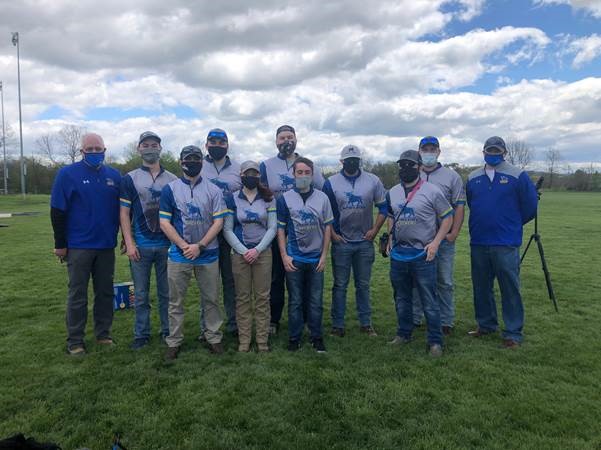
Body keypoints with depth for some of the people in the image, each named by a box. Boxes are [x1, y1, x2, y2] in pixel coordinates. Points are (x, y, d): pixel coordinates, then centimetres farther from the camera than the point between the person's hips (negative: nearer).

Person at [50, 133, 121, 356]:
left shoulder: (114, 176, 6)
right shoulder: (67, 174, -4)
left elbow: (121, 210, 12)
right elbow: (57, 212, -4)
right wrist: (60, 244, -5)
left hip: (107, 246, 4)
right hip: (79, 247, -3)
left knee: (105, 292, 11)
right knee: (77, 295, 5)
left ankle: (103, 334, 24)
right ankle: (75, 340, 16)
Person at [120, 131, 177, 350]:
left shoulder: (172, 179, 7)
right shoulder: (129, 179, 3)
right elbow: (124, 212, 0)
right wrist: (129, 243, -8)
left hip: (167, 245, 1)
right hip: (140, 247, -1)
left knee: (167, 292, 9)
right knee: (141, 294, 8)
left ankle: (168, 331, 21)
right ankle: (141, 334, 19)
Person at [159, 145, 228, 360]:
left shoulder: (213, 190, 4)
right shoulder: (170, 189, 3)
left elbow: (218, 222, -2)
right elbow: (164, 222, -2)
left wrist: (199, 246, -12)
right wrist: (184, 246, -12)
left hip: (208, 254, 1)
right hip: (178, 254, 0)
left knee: (211, 299, 9)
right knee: (176, 301, 7)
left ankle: (213, 337, 23)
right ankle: (174, 342, 19)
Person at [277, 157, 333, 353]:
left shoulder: (322, 198, 4)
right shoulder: (285, 199, -1)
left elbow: (327, 227, 6)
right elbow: (280, 228, 1)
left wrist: (324, 255, 1)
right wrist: (284, 255, -6)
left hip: (316, 258, 1)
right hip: (294, 258, -1)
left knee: (316, 301, 8)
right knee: (295, 301, 8)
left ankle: (317, 337, 21)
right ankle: (294, 338, 20)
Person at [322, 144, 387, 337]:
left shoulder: (373, 181, 3)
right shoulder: (331, 182, -2)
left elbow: (383, 207, 7)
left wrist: (374, 230, 1)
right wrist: (332, 234, -3)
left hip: (365, 242, 2)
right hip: (341, 242, -1)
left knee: (363, 285, 11)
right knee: (340, 285, 5)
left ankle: (365, 323, 22)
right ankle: (337, 325, 13)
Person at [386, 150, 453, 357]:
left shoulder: (432, 191, -8)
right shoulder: (392, 193, 9)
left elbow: (447, 217, -4)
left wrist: (435, 242, -12)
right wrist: (390, 239, 12)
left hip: (422, 255, -5)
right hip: (398, 254, 5)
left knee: (429, 301, 1)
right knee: (401, 298, 17)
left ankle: (435, 341, 15)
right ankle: (404, 333, 33)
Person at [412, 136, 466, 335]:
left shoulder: (451, 176, 3)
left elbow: (459, 206, -1)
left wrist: (454, 233, -10)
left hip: (443, 239, -2)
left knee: (444, 282, 5)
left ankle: (446, 322, 17)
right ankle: (414, 319, 22)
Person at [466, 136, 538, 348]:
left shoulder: (517, 176, -2)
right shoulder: (473, 178, 9)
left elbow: (530, 205, 3)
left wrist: (511, 224, 10)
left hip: (506, 245, -4)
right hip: (478, 243, 4)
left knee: (510, 289, 0)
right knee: (481, 287, 13)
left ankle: (513, 333, 11)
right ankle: (486, 324, 29)